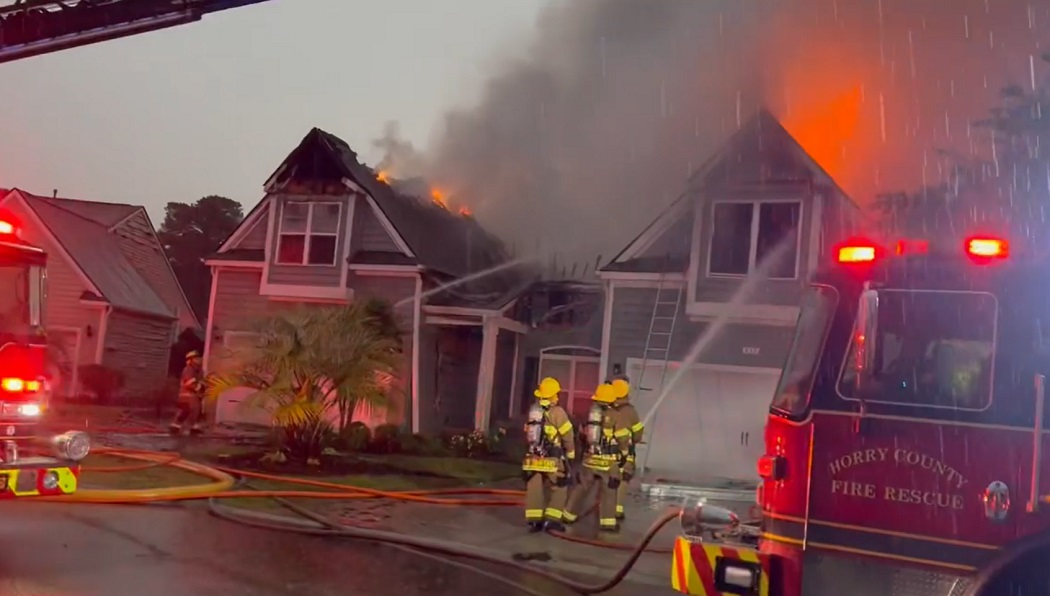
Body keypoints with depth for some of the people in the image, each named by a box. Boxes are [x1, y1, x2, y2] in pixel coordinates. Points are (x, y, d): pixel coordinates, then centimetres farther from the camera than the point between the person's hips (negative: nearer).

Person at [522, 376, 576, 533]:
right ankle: (552, 519, -1)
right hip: (552, 459, -5)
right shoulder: (557, 412, -12)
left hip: (534, 457, 5)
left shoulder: (533, 411, 6)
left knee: (534, 489, 8)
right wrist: (571, 453, 9)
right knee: (559, 489, 6)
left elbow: (529, 433, 12)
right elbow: (567, 435, -6)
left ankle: (534, 520, 7)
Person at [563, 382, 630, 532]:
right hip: (608, 460, -5)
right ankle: (607, 522, 0)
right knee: (608, 491, 2)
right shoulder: (614, 416, -10)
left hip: (590, 458, 5)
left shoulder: (590, 413, 7)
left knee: (583, 487, 16)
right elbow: (623, 437, -9)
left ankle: (569, 515, 24)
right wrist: (624, 454, 5)